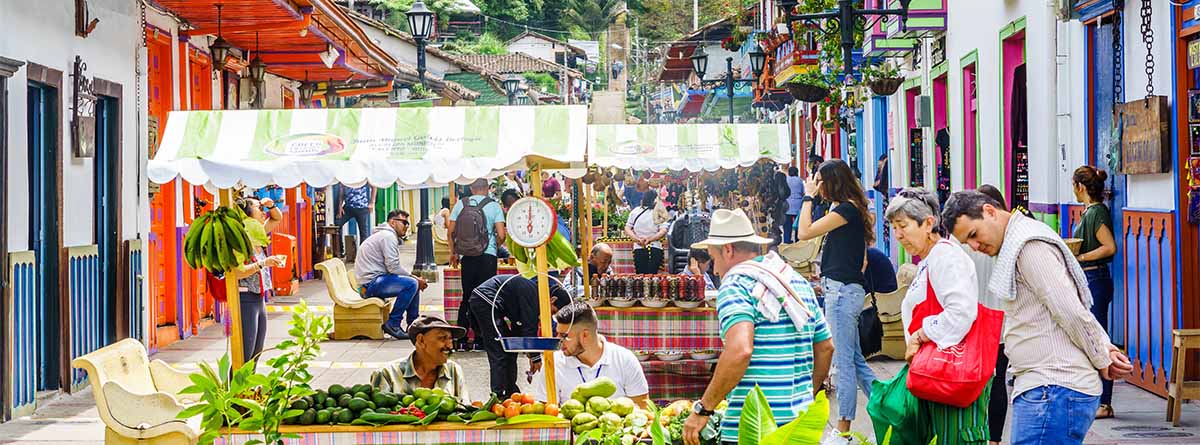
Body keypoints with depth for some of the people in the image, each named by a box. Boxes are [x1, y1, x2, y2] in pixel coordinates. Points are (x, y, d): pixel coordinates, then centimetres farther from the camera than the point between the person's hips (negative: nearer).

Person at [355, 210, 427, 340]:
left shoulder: (386, 235, 23)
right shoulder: (388, 236, -11)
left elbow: (392, 266, 19)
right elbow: (393, 267, -19)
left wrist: (415, 277, 7)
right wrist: (414, 277, -8)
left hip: (374, 281, 11)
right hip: (371, 283, -11)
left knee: (414, 282, 15)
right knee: (411, 284, -24)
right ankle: (393, 324, -19)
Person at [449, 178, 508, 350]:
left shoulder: (460, 205, 4)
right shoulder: (493, 206, -3)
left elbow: (451, 233, 4)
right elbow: (501, 235, -8)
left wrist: (453, 253, 18)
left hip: (467, 257, 3)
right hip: (487, 257, -3)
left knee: (468, 296, 11)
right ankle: (480, 336, 4)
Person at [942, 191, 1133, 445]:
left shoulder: (1030, 246, -13)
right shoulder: (1016, 246, 21)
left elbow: (1072, 313, -17)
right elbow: (1073, 313, 22)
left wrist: (1103, 360, -4)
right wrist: (1107, 347, 9)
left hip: (1055, 389, -10)